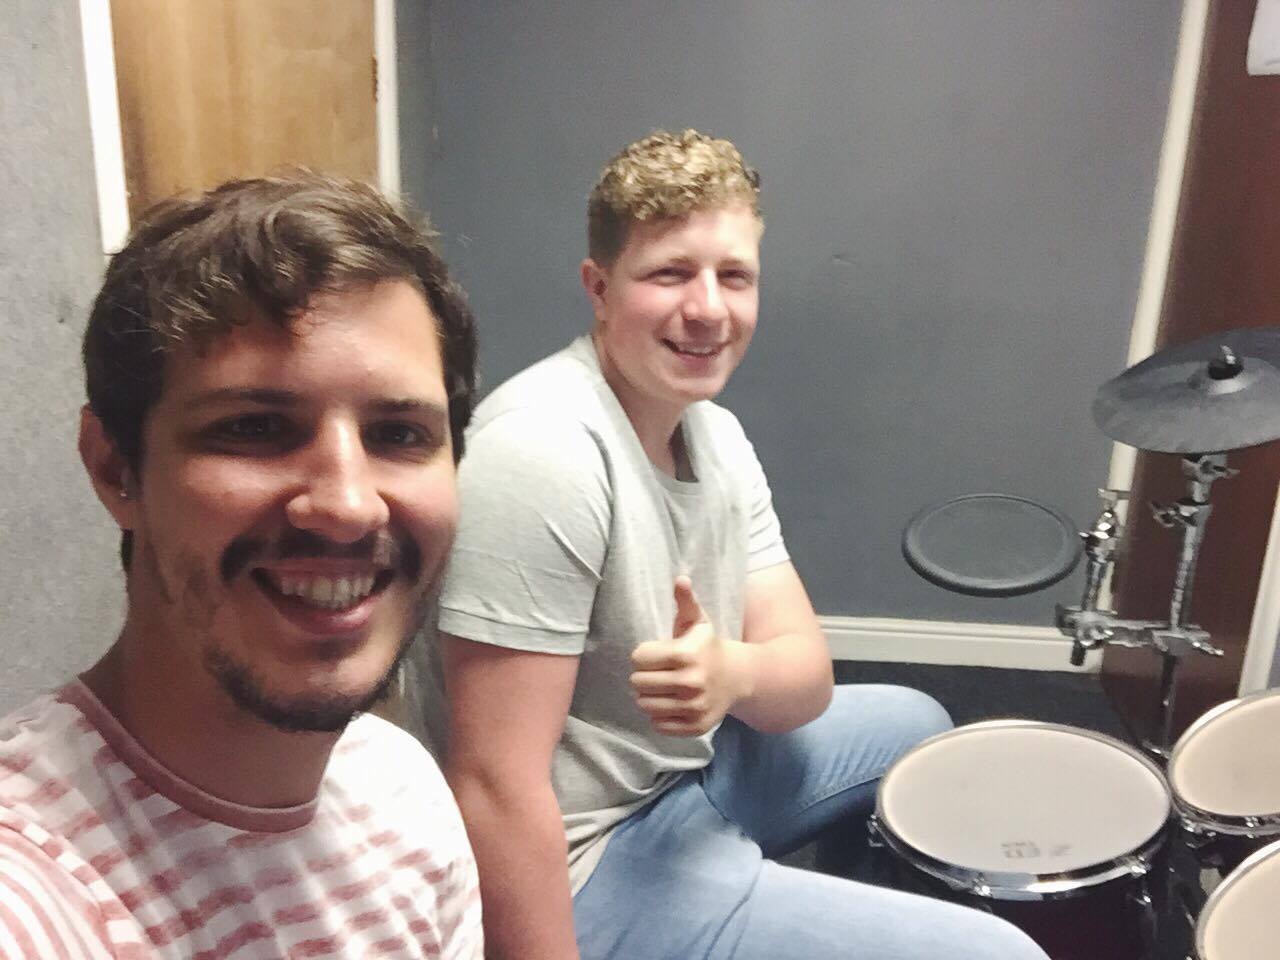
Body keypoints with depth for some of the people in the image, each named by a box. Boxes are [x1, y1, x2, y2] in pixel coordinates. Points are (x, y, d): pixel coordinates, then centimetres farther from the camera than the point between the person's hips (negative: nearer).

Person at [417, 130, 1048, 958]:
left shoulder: (717, 433, 0)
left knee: (913, 724, 26)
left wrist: (733, 673, -25)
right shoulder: (545, 451, -28)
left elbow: (806, 677, -3)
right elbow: (495, 785, -27)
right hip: (589, 867, -8)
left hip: (691, 766, 8)